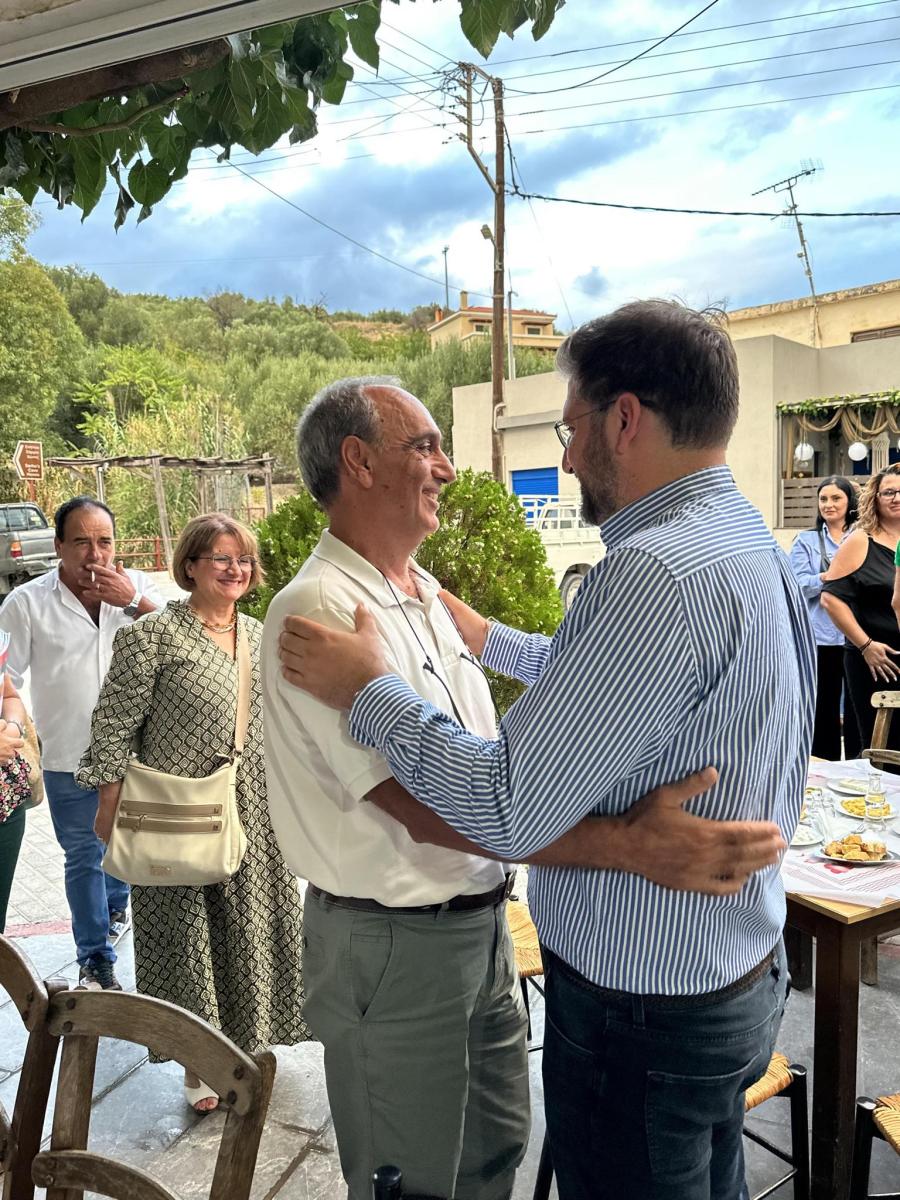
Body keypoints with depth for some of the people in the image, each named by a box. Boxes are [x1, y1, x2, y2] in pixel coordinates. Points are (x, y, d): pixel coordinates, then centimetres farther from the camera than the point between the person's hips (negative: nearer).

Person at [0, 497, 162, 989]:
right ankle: (96, 959, 26)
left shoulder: (137, 586, -5)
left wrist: (133, 601, -27)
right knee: (84, 858, 10)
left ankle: (113, 907, 51)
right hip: (69, 760, -2)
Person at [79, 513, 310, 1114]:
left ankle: (243, 1037, 38)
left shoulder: (260, 635, 7)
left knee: (249, 924, 16)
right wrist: (111, 806, -12)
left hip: (253, 814, 6)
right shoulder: (155, 635, -11)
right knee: (185, 930, 7)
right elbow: (115, 726, -10)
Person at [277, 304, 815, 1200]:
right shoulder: (747, 541, 2)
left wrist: (367, 690, -17)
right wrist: (490, 641, 22)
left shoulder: (658, 573, -30)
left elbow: (509, 812, -30)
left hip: (641, 1015, -8)